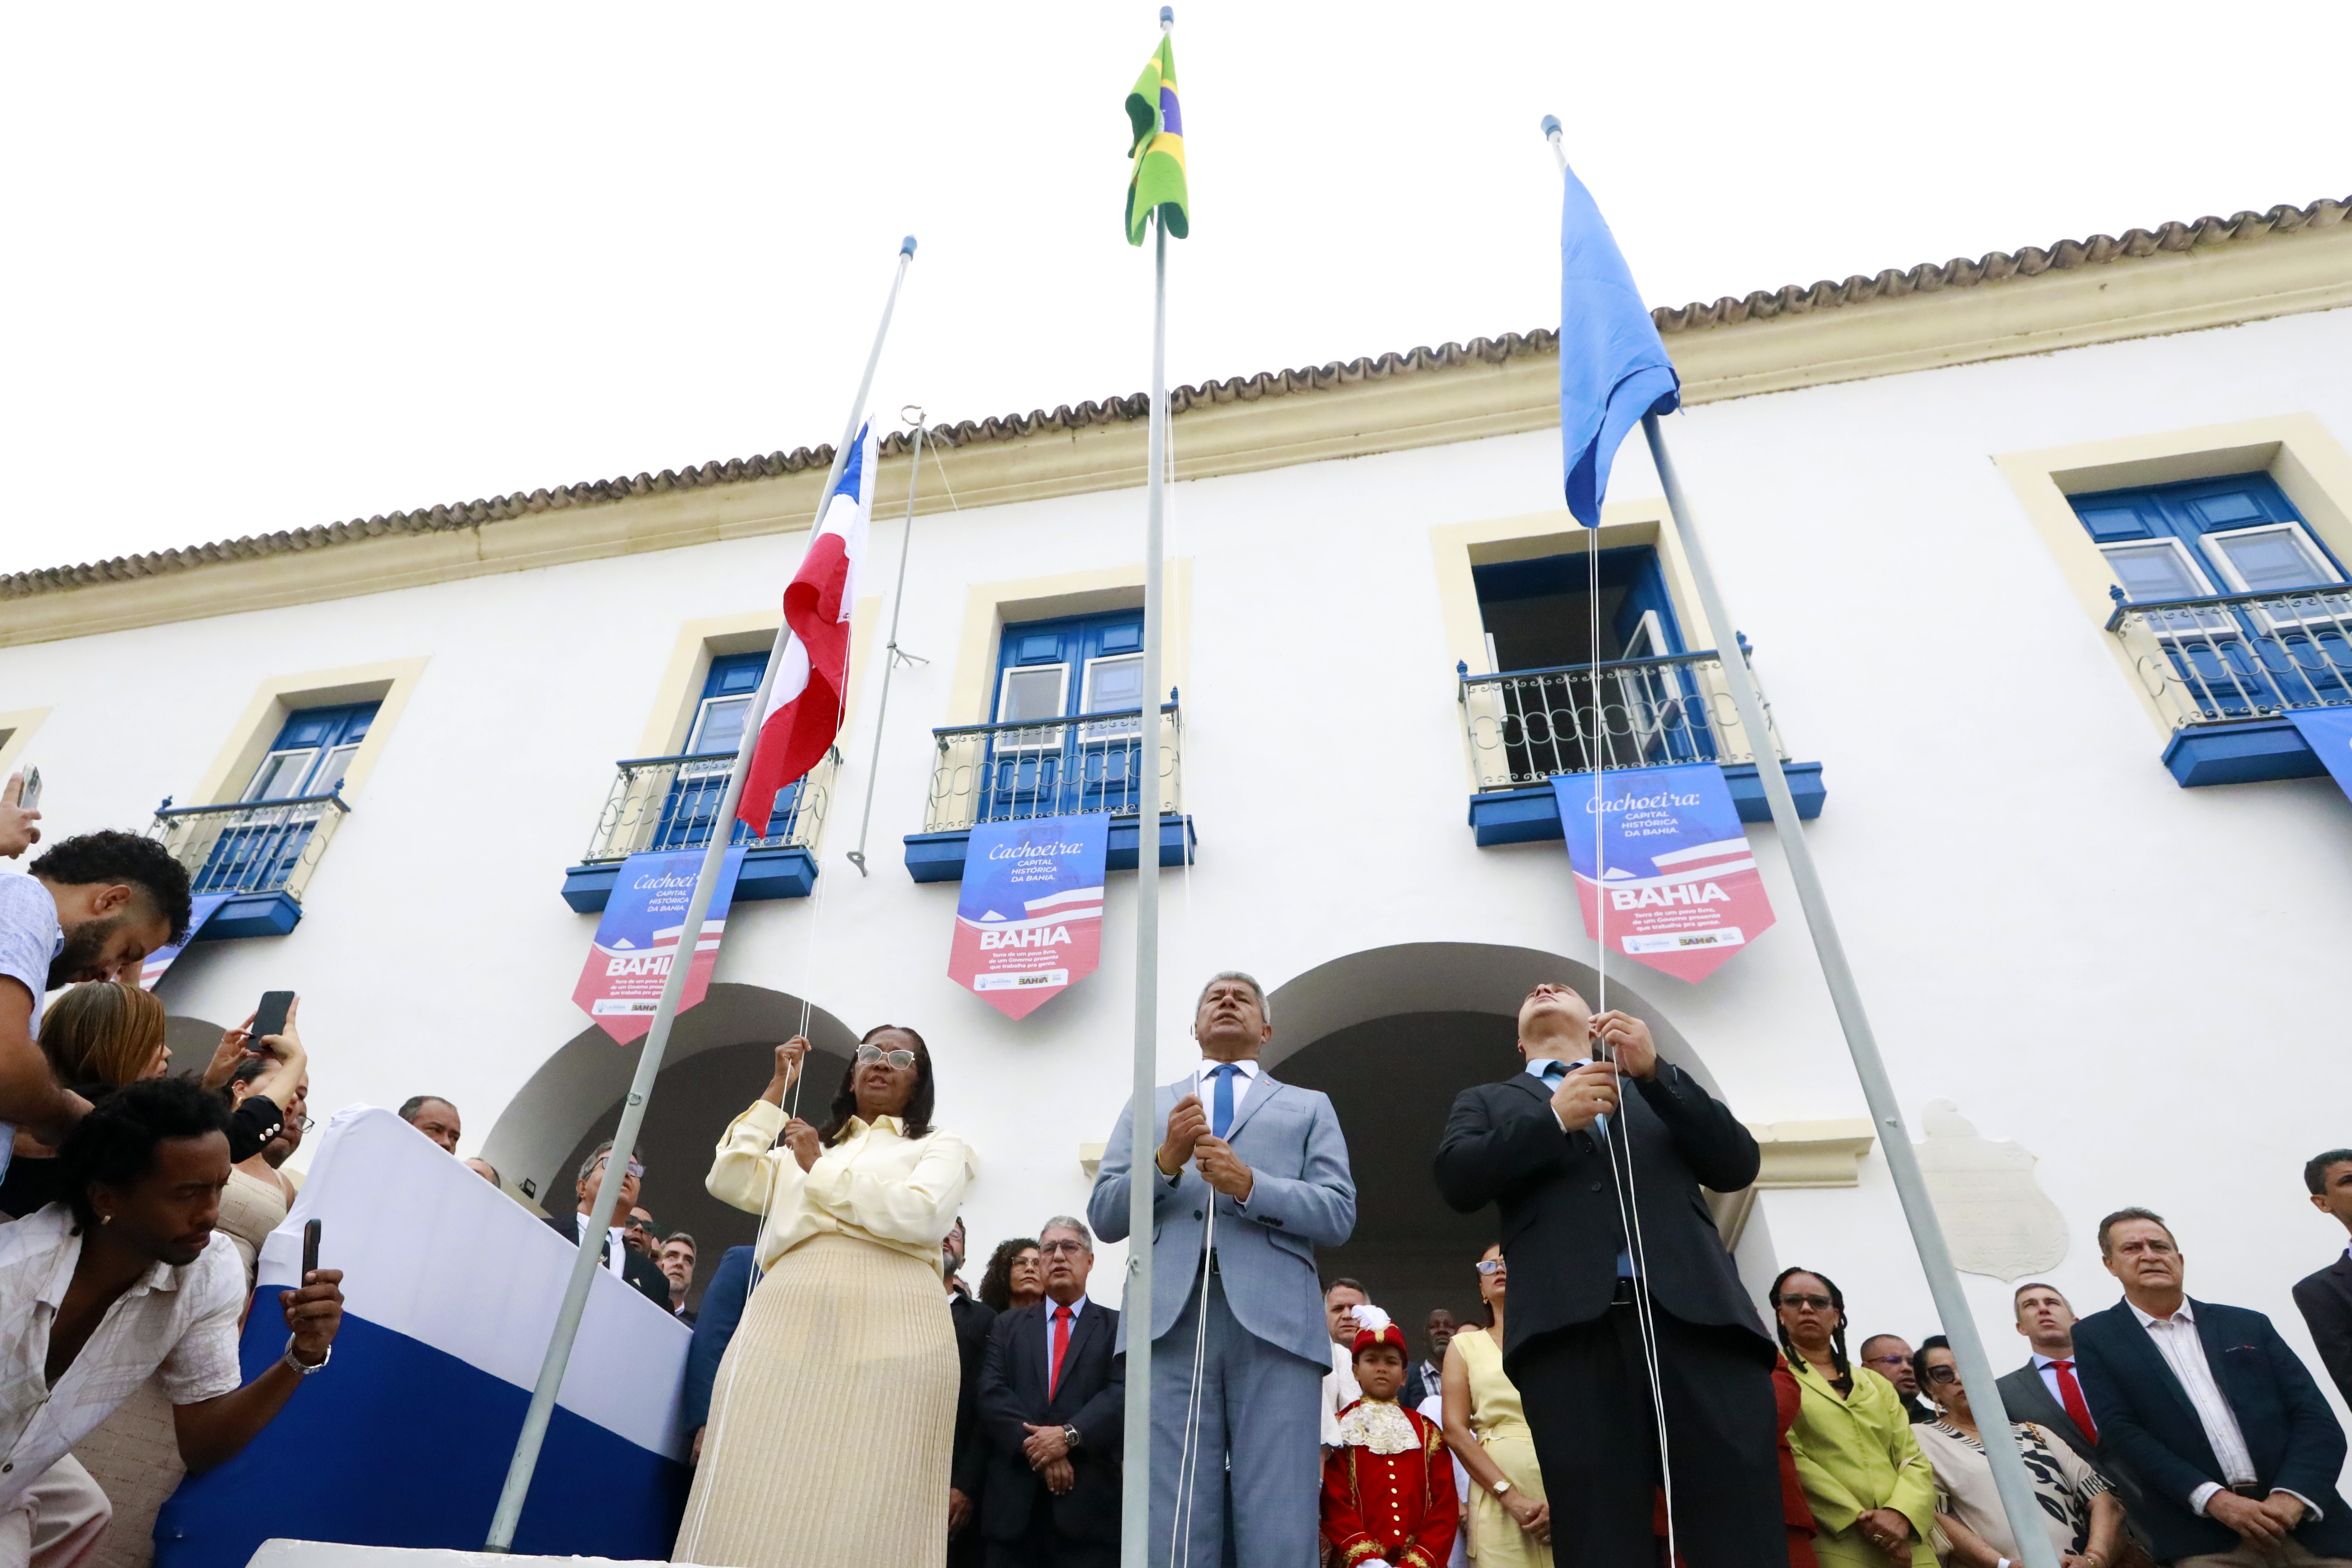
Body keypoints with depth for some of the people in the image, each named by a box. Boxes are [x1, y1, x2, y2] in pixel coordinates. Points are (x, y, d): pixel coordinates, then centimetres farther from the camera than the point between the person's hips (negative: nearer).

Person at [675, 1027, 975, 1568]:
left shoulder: (939, 1147, 15)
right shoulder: (805, 1148, 29)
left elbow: (922, 1216, -5)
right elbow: (729, 1182, 15)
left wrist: (821, 1171, 2)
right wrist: (778, 1088, 15)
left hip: (886, 1327, -3)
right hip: (786, 1320, 4)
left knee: (862, 1510, -8)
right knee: (758, 1498, -5)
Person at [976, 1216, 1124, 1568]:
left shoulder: (1118, 1327, 9)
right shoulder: (1007, 1326, 15)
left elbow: (1123, 1393, -5)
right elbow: (992, 1394, 1)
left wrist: (1069, 1435, -19)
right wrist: (1036, 1446, -13)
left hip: (1089, 1502, -1)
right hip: (1014, 1503, 2)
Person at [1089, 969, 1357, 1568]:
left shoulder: (1309, 1108, 21)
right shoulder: (1148, 1106, 23)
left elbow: (1339, 1215, 6)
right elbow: (1104, 1216, 13)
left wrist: (1251, 1186, -9)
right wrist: (1166, 1162, -6)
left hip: (1274, 1318, 0)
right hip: (1169, 1316, 1)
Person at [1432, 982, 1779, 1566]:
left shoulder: (1658, 1089, 29)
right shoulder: (1486, 1102, 25)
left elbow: (1739, 1164, 14)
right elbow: (1457, 1180, 6)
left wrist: (1656, 1072, 1)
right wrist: (1554, 1119, -6)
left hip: (1699, 1317, 1)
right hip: (1573, 1327, -1)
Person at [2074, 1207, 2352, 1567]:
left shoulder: (2249, 1325, 12)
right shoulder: (2094, 1338, 4)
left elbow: (2317, 1418, 6)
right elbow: (2120, 1429, -4)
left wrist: (2292, 1496, -9)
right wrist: (2213, 1499, -14)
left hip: (2305, 1521, 3)